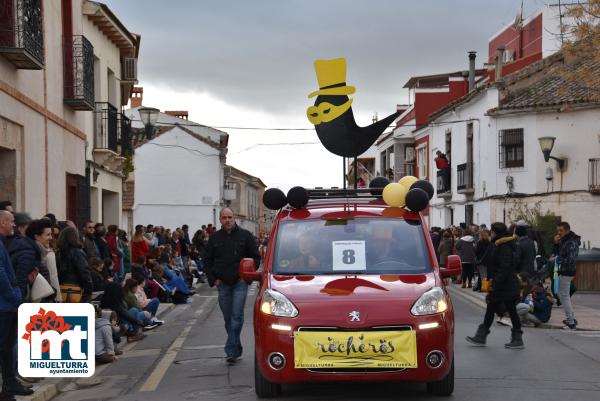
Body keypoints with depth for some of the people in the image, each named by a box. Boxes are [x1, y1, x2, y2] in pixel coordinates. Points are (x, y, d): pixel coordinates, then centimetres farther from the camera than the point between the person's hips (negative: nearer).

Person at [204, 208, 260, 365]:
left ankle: (231, 350, -12)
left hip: (240, 282, -3)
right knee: (228, 318, 8)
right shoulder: (214, 237, 8)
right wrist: (213, 279, 4)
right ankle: (236, 350, 19)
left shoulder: (245, 235, 1)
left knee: (236, 316, -12)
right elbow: (207, 260, 14)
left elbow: (256, 257, 4)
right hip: (222, 284, 3)